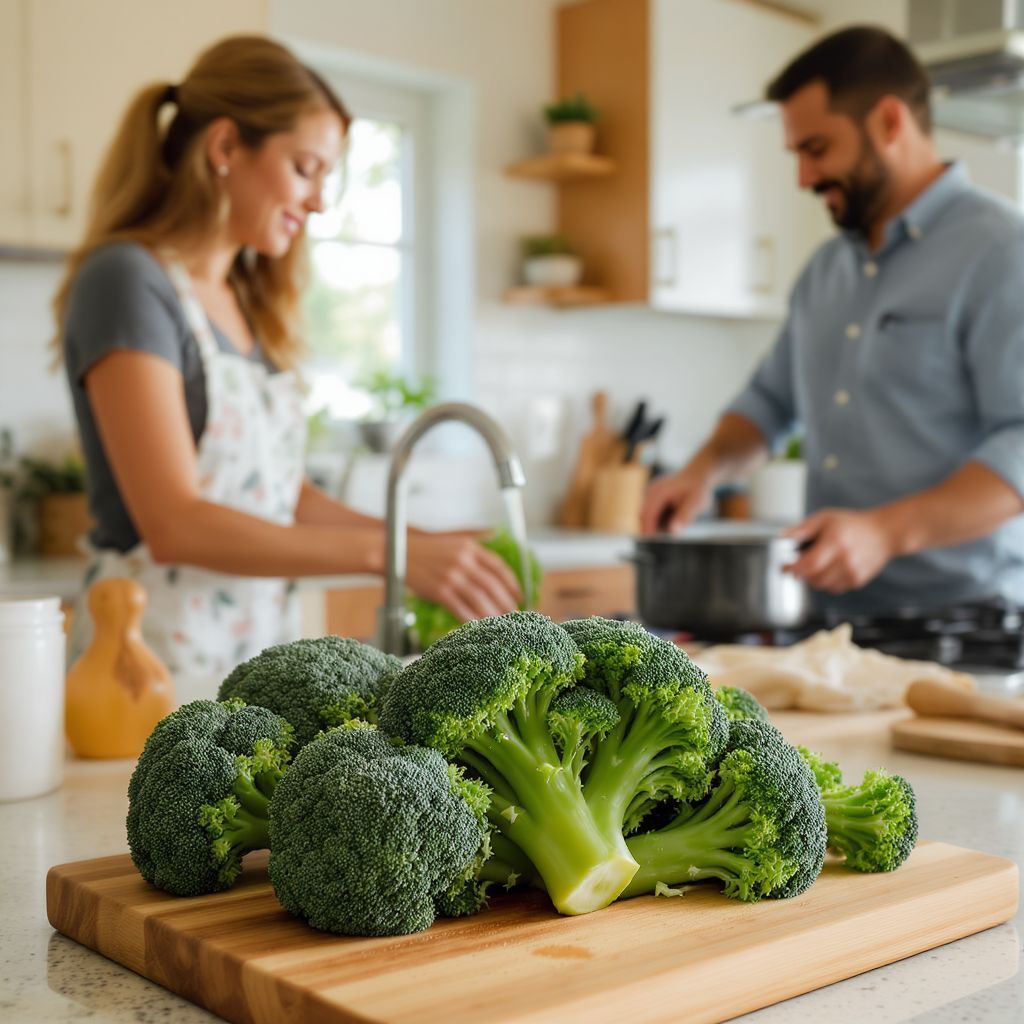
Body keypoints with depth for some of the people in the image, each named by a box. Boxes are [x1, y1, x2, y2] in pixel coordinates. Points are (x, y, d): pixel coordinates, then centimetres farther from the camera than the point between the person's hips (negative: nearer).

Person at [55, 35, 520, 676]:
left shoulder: (250, 302, 11)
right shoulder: (126, 281, -12)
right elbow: (175, 524, -20)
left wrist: (424, 543, 2)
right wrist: (386, 552, -23)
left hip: (264, 642, 7)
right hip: (159, 648, -6)